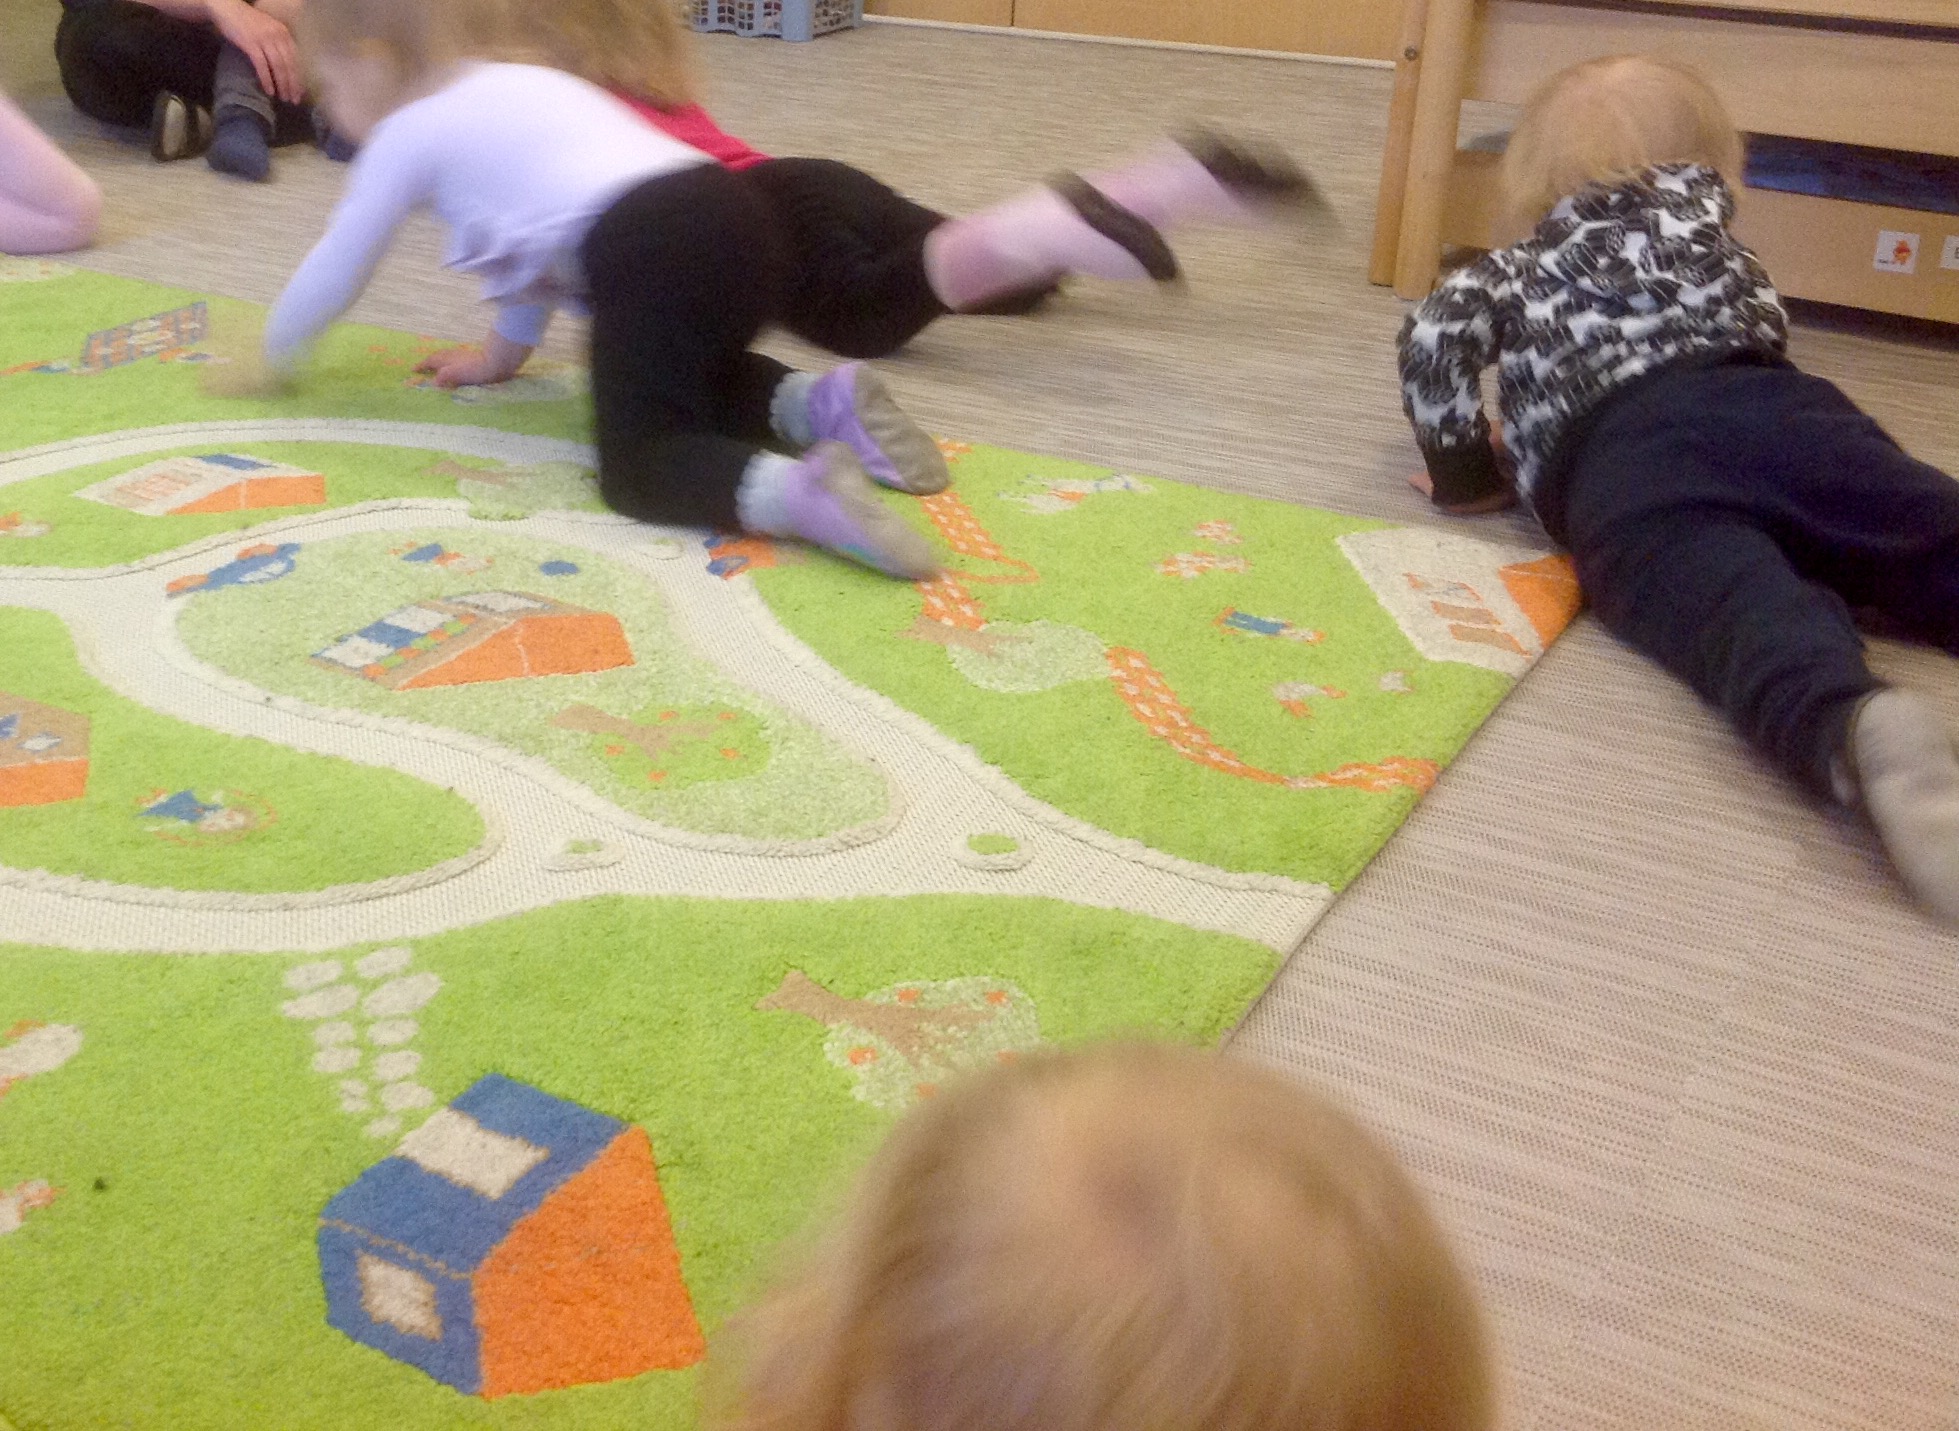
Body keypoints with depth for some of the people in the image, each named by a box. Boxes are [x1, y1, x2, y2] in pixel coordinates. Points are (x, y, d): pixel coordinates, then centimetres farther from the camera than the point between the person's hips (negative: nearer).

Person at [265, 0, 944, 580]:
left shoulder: (406, 133, 13)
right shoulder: (510, 92, 35)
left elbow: (336, 269, 20)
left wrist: (275, 352, 38)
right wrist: (500, 354, 54)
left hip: (655, 256, -8)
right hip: (738, 222, 8)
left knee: (637, 465, -3)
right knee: (686, 377, 33)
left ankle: (798, 490, -31)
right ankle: (823, 401, 6)